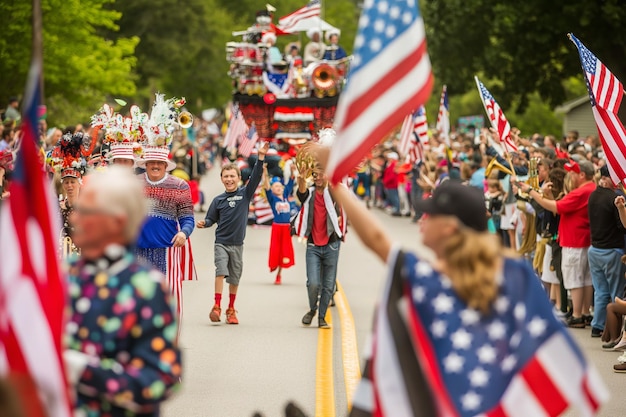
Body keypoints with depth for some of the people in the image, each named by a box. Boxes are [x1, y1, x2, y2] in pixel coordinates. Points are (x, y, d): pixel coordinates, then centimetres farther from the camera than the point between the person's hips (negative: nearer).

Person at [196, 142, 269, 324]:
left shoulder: (245, 194, 0)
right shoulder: (218, 200, 3)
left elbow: (256, 177, -10)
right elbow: (211, 219, 9)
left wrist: (261, 157, -19)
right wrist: (204, 224, -13)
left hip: (237, 244, 1)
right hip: (221, 243, -1)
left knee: (235, 278, 7)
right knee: (221, 272, -18)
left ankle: (231, 310, 20)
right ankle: (217, 306, -20)